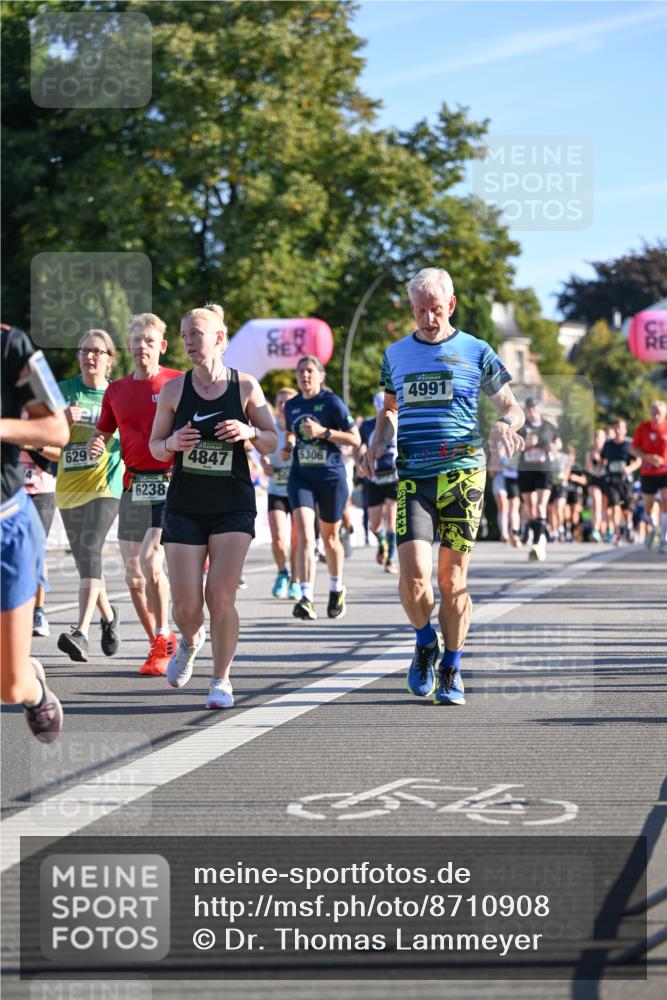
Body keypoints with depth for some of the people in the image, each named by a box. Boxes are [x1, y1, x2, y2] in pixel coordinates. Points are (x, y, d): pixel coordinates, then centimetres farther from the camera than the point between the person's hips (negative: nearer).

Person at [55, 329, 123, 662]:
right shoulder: (65, 391, 8)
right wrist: (63, 420, -16)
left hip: (104, 485, -4)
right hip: (68, 485, 4)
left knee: (90, 551, -20)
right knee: (83, 559, 11)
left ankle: (81, 631, -28)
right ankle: (108, 615, 35)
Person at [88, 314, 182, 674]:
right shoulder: (116, 390, 11)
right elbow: (102, 433, 19)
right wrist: (96, 446, -3)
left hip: (170, 484, -5)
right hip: (133, 485, 5)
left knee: (150, 561, -19)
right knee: (133, 573, 7)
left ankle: (164, 636, -4)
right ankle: (158, 645, 22)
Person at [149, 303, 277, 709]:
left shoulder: (245, 386, -1)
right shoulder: (174, 389, 1)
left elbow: (272, 443, 5)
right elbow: (155, 447, 8)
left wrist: (250, 432, -16)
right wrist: (173, 443, -15)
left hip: (233, 506, -1)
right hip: (185, 505, 1)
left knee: (221, 597, -11)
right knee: (186, 606, -3)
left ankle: (222, 679, 6)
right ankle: (191, 641, 32)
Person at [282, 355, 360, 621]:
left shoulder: (332, 402, -6)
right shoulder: (291, 405, 8)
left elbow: (355, 439, -9)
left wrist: (323, 432, -19)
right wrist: (288, 447, 6)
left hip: (331, 476, -2)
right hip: (300, 476, 2)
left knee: (329, 537, 12)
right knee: (305, 535, -17)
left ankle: (336, 589, 37)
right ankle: (306, 598, -27)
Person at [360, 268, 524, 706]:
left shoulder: (476, 352, 6)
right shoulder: (396, 354, 14)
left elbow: (513, 408, 11)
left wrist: (506, 426, -12)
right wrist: (377, 444, 8)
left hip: (462, 473, -1)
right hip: (412, 477, 1)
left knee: (453, 579, 1)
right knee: (413, 574, -14)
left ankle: (451, 670, 15)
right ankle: (426, 644, 14)